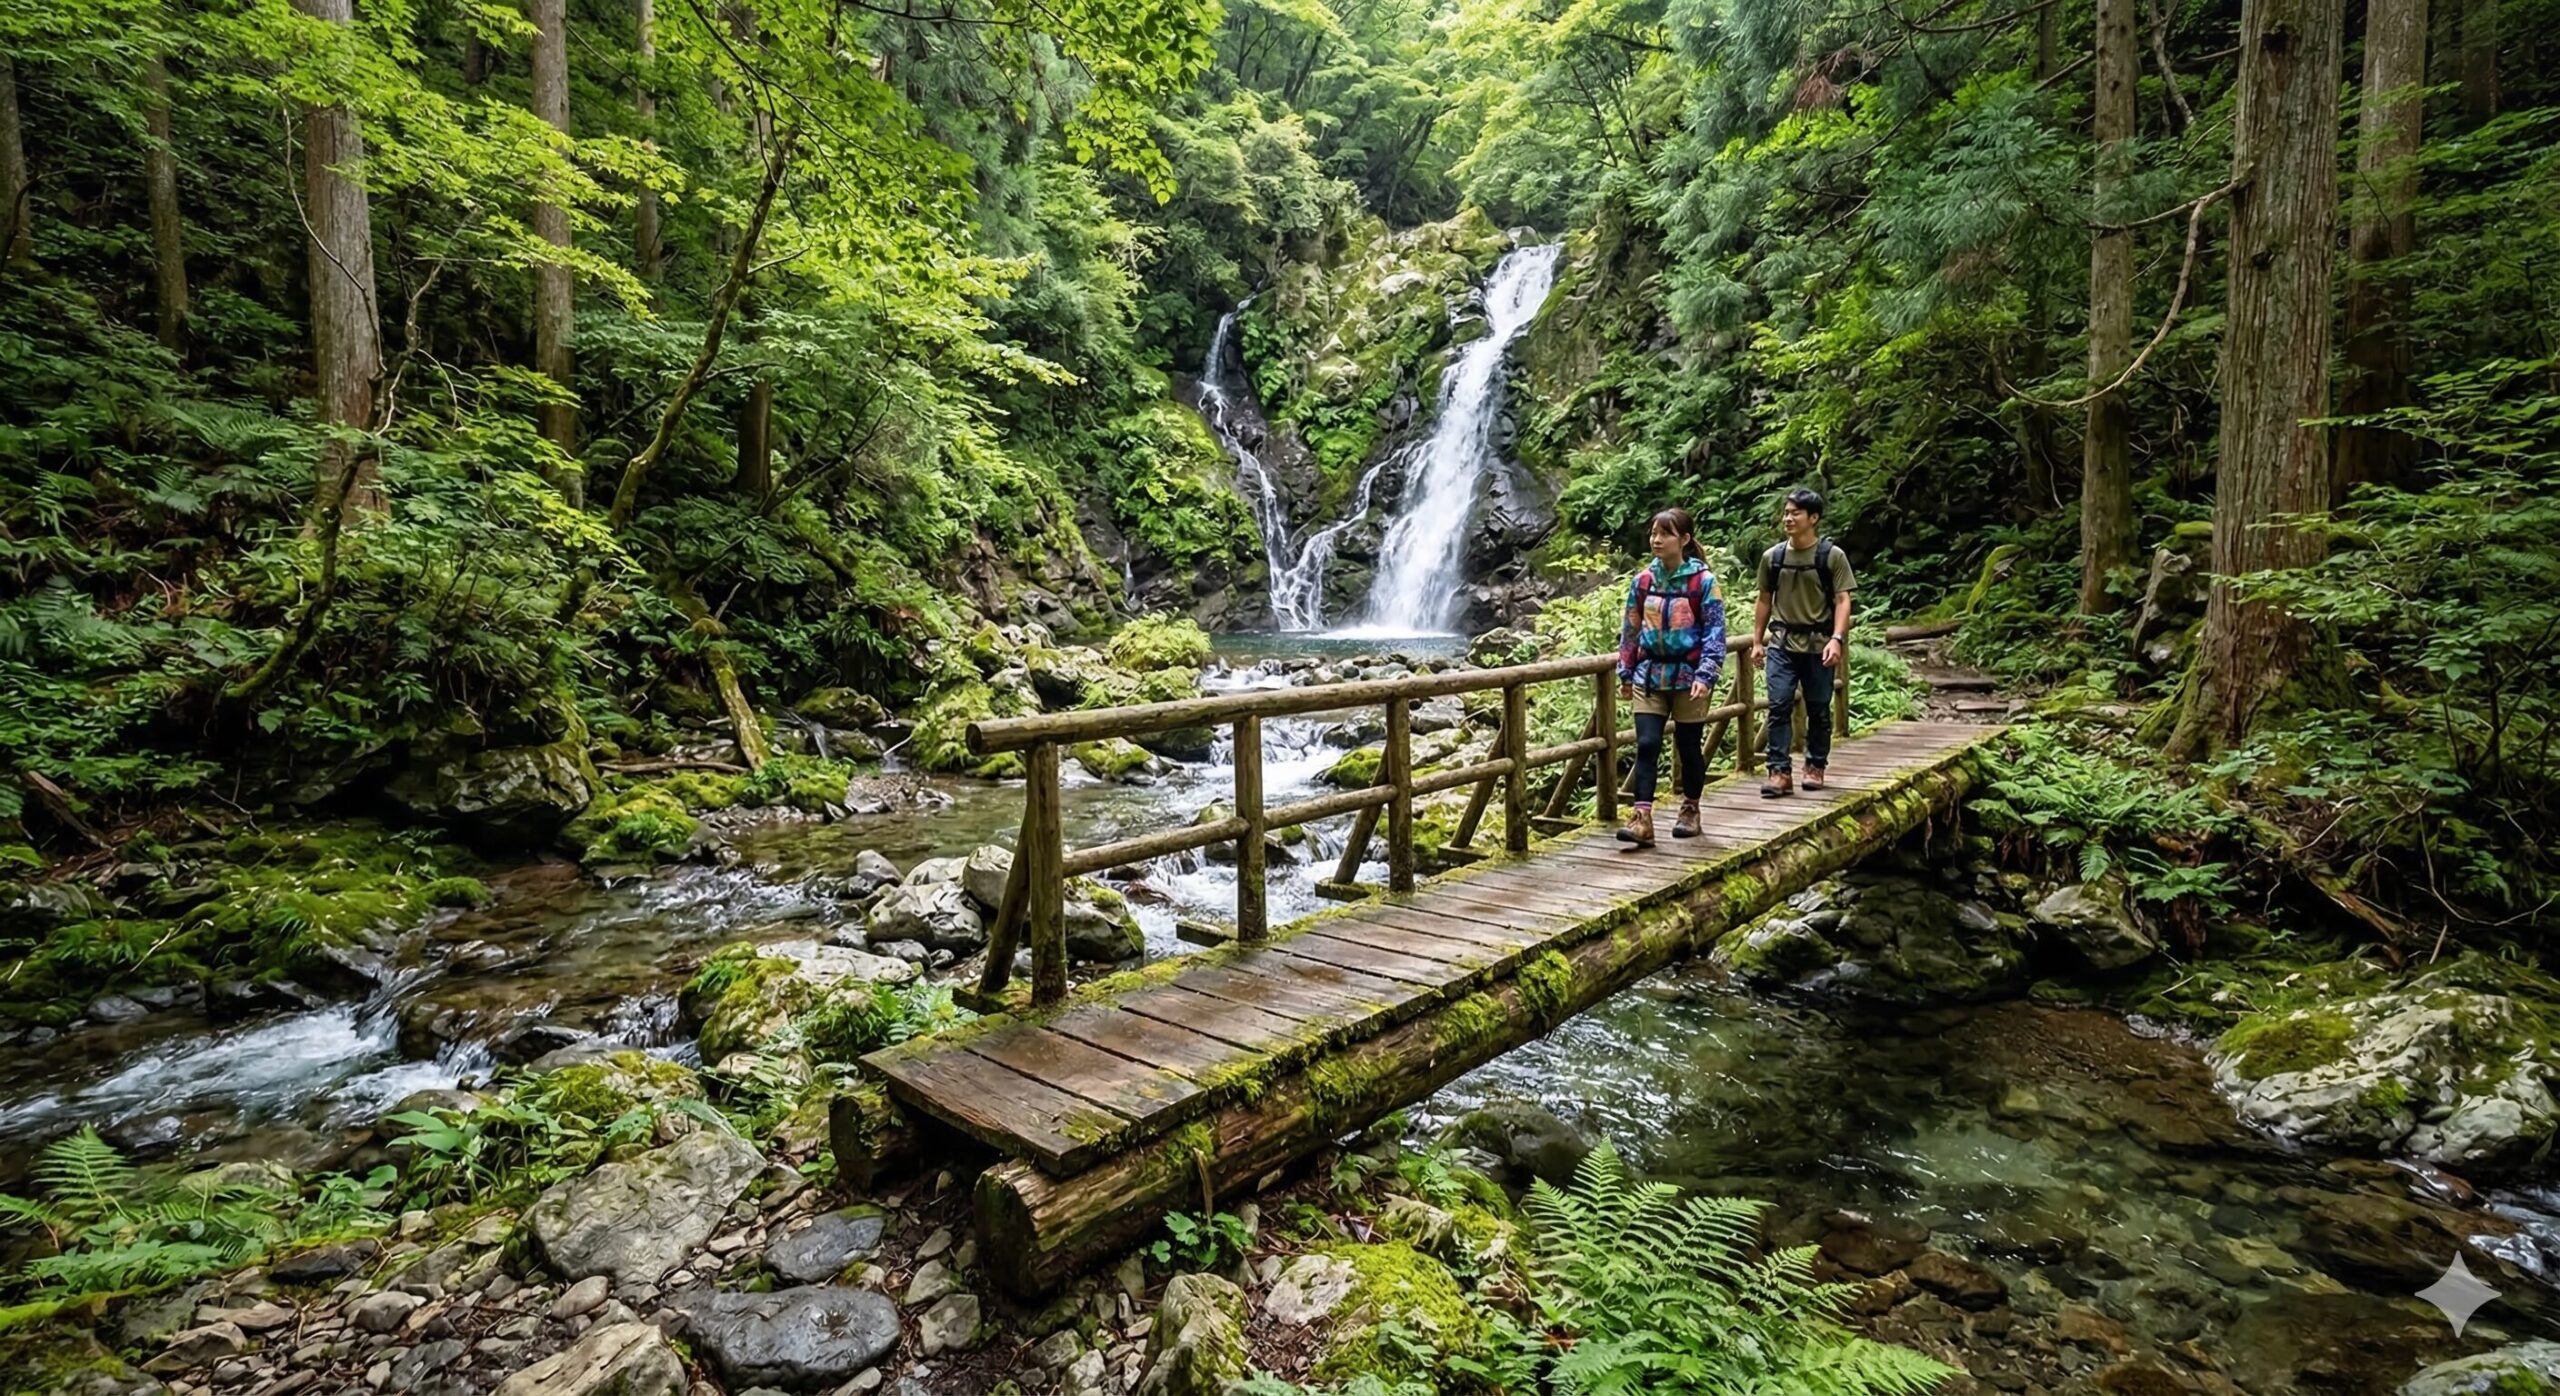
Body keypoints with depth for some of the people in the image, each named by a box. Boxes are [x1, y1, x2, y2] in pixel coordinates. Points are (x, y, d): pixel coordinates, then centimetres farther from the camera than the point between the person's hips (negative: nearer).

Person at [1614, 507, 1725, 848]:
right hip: (1650, 675, 3)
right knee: (1646, 745, -7)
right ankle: (1642, 819, -10)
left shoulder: (1704, 581, -7)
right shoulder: (1643, 580, 4)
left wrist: (1705, 675, -18)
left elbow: (1715, 632, -9)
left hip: (1688, 676, -3)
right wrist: (1625, 673, 11)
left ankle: (1690, 811, 27)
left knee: (1689, 746, 9)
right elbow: (1630, 629, 11)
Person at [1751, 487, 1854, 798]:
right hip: (1782, 643, 2)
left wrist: (1836, 639, -18)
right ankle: (1780, 772, -7)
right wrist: (1757, 641, 11)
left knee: (1818, 709, 8)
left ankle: (1815, 766, 23)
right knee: (1779, 706, -7)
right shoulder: (1772, 557, 6)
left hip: (1818, 644, -2)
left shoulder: (1832, 556, -3)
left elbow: (1842, 601, -6)